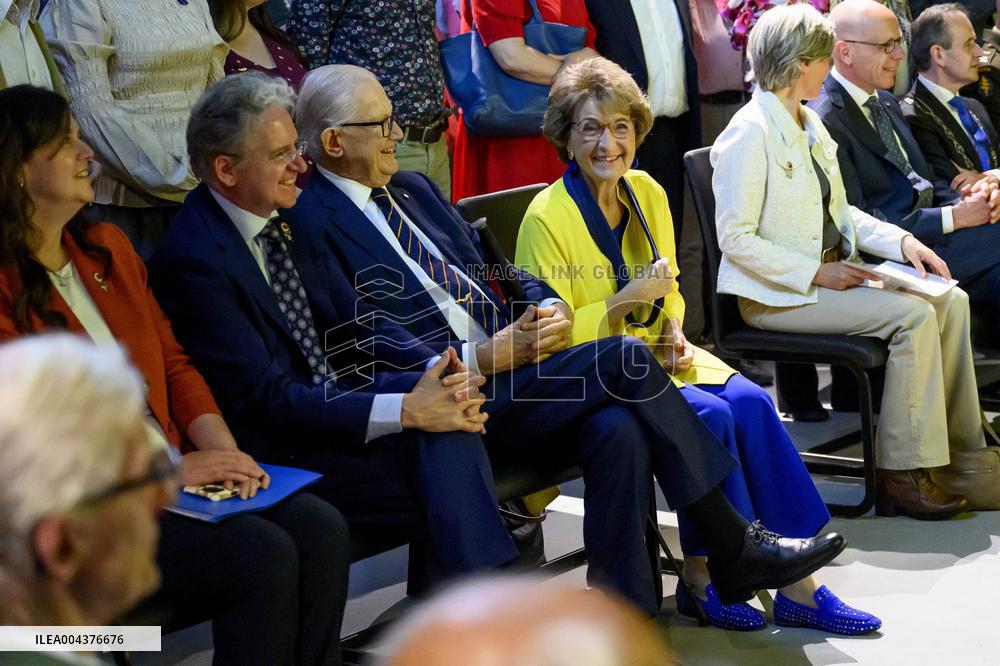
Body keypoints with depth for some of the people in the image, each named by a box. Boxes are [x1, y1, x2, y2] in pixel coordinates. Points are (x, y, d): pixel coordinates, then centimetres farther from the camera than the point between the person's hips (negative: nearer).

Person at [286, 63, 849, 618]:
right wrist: (482, 359, -18)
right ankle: (734, 548, -11)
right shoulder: (314, 222, -5)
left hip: (512, 361, 7)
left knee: (619, 431, -23)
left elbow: (488, 264, 24)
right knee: (624, 358, -22)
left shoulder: (414, 190, 20)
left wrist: (546, 304, 2)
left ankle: (624, 624, -15)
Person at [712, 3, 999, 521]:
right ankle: (901, 473, -17)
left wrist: (900, 241, 2)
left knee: (950, 300, -4)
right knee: (913, 314, -23)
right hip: (775, 296, -9)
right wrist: (816, 273, -21)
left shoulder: (810, 124, 13)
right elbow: (736, 238, -19)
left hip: (828, 274, 9)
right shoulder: (750, 133, -15)